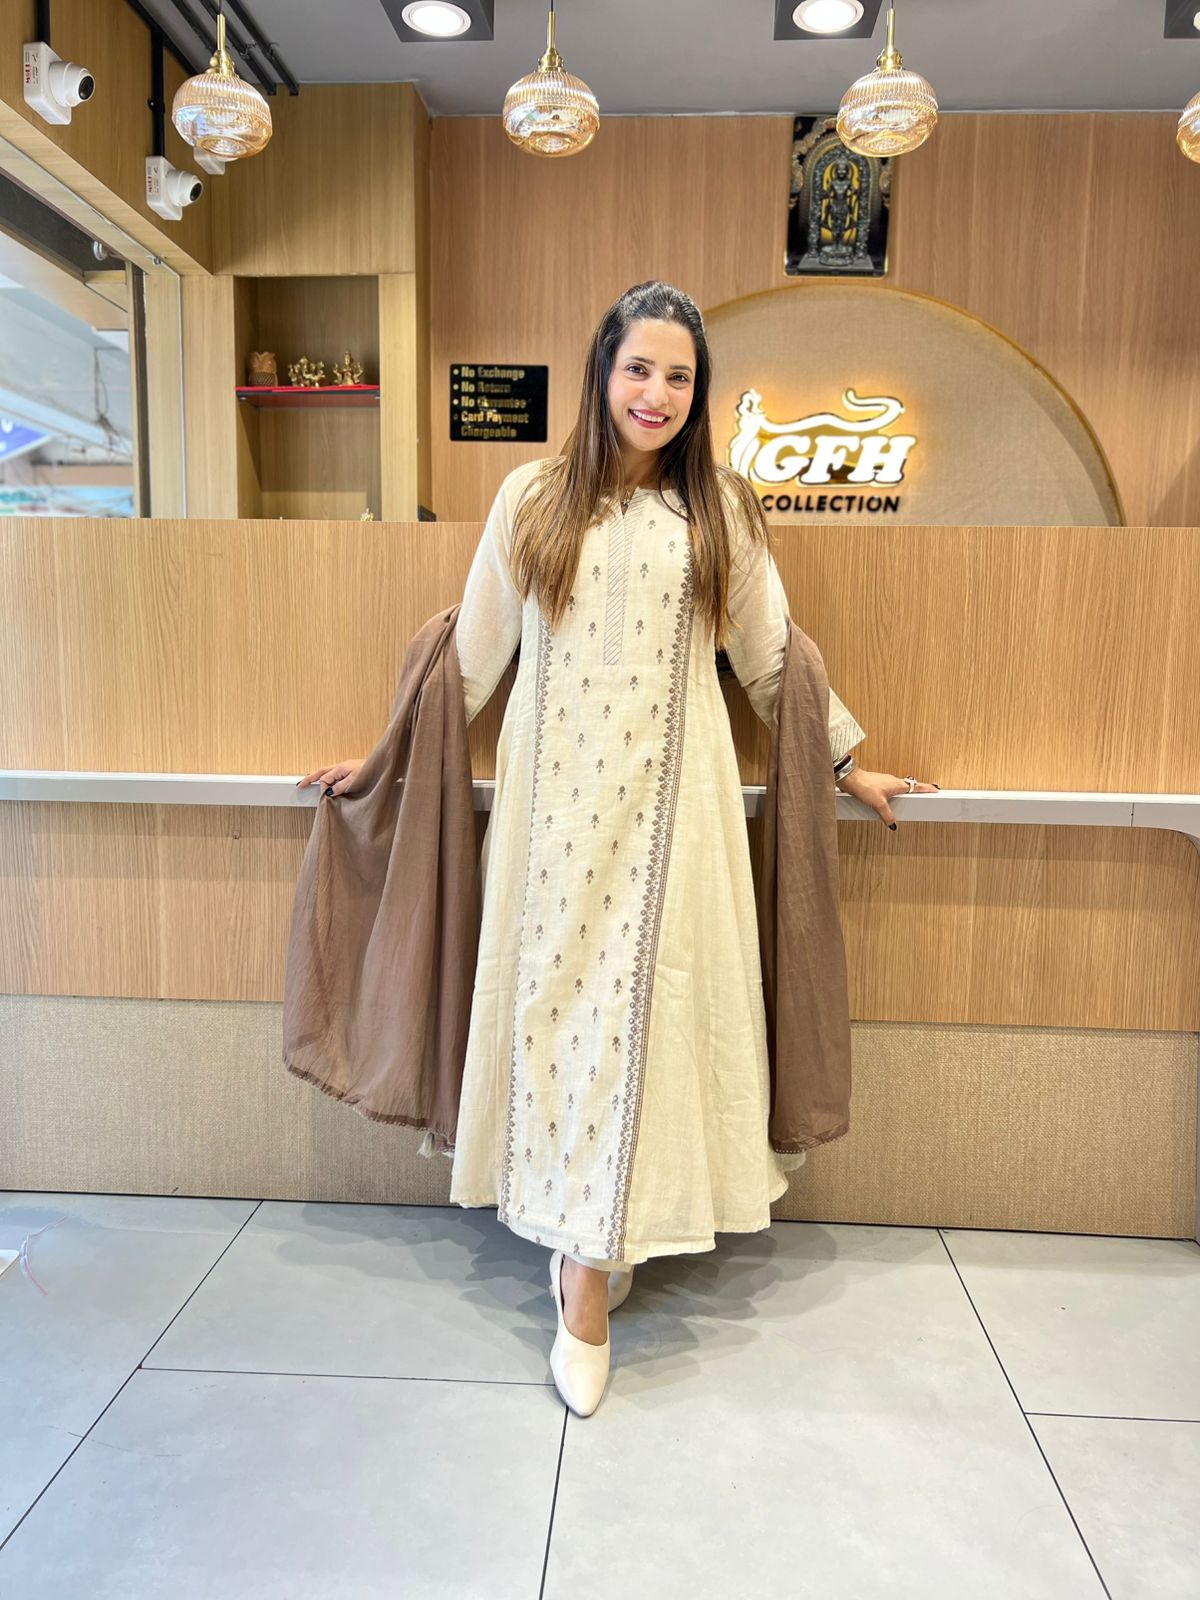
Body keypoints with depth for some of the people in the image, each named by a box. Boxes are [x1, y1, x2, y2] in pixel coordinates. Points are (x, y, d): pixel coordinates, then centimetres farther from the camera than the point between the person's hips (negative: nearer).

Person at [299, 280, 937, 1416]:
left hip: (667, 791, 0)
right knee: (553, 991, 2)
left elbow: (772, 656, 12)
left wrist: (850, 763, 14)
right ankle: (584, 1239, 22)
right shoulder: (532, 497, 6)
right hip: (553, 786, 1)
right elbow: (474, 646, 11)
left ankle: (587, 1284, 10)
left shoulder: (720, 509, 7)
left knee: (634, 1003, -2)